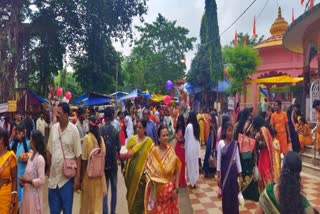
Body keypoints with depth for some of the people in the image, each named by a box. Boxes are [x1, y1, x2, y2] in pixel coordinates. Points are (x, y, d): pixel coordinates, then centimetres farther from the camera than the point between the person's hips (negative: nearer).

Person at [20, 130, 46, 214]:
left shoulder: (40, 158, -19)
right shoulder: (31, 156, 6)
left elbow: (41, 180, -21)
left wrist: (27, 181, -18)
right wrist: (23, 180, -2)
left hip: (35, 193, -8)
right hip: (27, 192, 8)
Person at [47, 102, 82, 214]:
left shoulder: (73, 130, -13)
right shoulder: (53, 128, 0)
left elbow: (78, 156, -11)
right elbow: (49, 151, 9)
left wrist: (77, 177, -11)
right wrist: (49, 169, 10)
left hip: (67, 177, -4)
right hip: (53, 175, 4)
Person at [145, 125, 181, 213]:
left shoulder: (172, 151, -8)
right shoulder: (153, 151, -10)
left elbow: (177, 171, -5)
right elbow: (148, 169, -3)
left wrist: (176, 188, -8)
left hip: (169, 188, 1)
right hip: (157, 188, -1)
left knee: (170, 209, 15)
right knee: (157, 209, 11)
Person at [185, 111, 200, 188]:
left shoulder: (189, 125, -14)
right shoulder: (197, 125, 2)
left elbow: (185, 137, -5)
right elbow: (198, 137, 6)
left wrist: (185, 146, 11)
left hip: (190, 147, -6)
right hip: (196, 146, 6)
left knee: (191, 164, 4)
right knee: (195, 164, 12)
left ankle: (192, 182, 11)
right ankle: (194, 181, 21)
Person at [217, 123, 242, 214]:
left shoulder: (235, 144, -2)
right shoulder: (221, 143, -5)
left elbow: (237, 159, 1)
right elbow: (219, 159, -3)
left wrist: (240, 175, 1)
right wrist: (218, 175, -4)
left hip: (233, 171, 1)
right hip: (224, 171, -1)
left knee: (234, 193, 5)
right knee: (225, 193, 6)